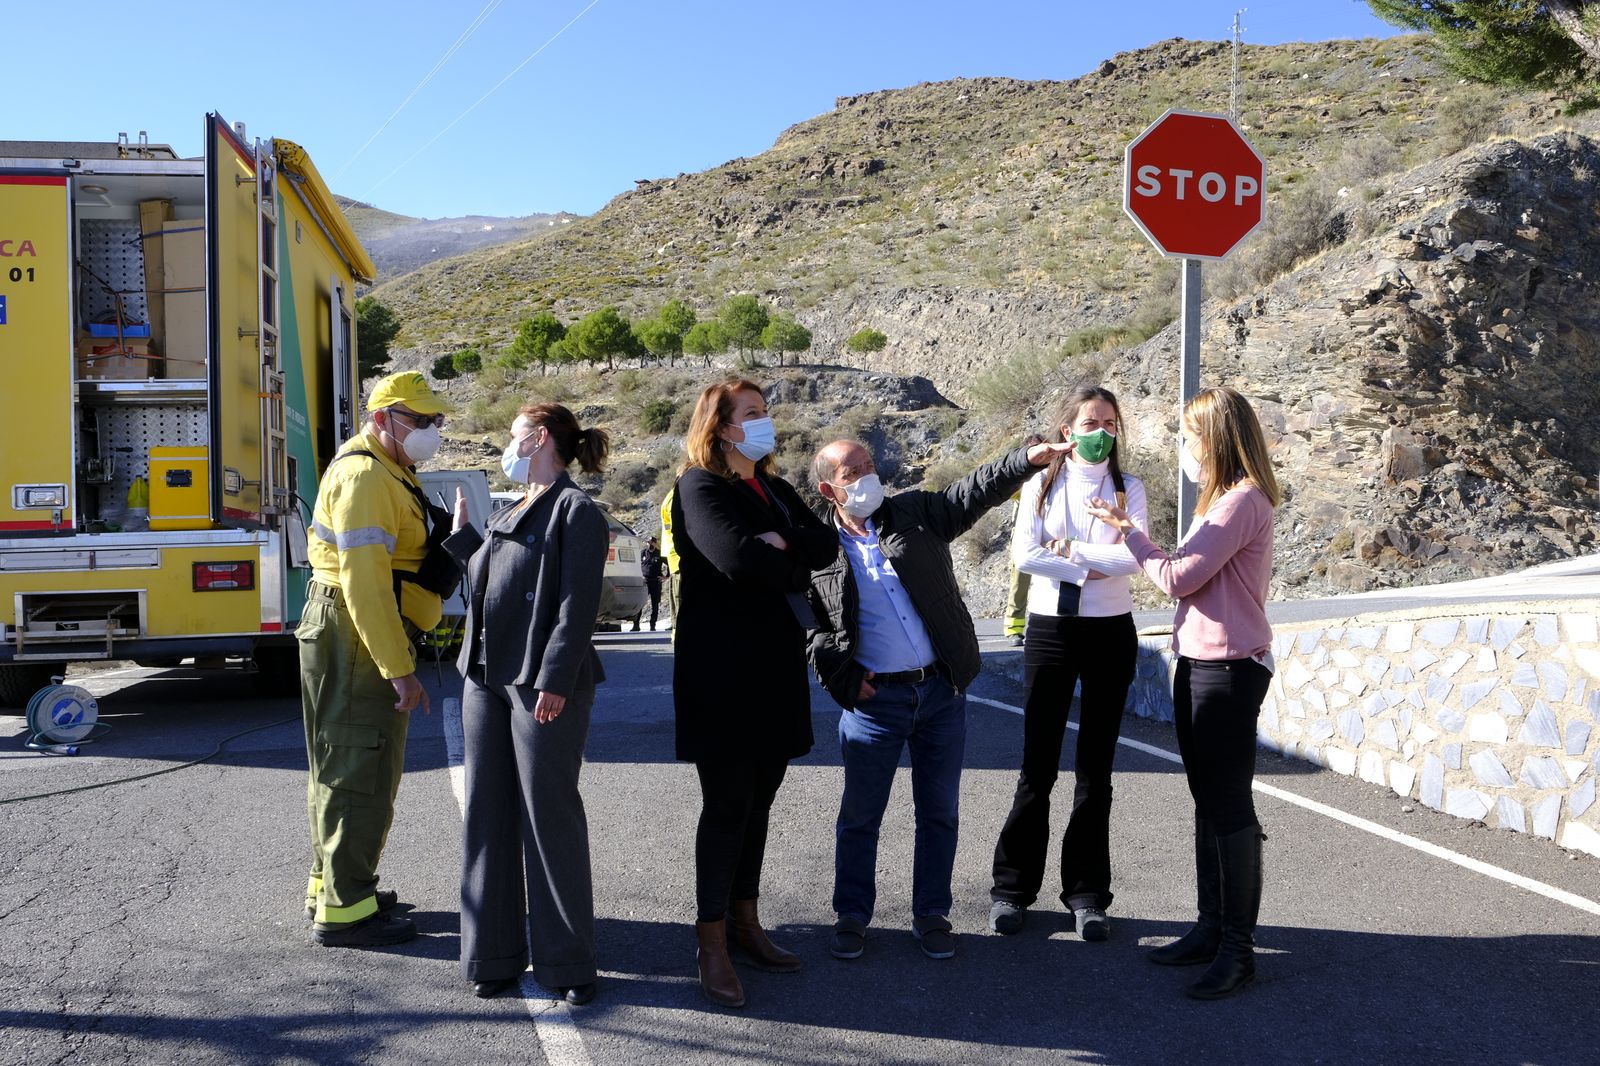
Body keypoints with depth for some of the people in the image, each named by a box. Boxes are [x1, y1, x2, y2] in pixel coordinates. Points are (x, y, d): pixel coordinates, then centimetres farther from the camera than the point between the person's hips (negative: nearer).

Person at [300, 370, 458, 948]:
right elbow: (364, 582, -25)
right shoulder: (364, 476, -18)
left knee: (344, 766, 19)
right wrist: (399, 670, -26)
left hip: (360, 640, 11)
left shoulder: (388, 470, 16)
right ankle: (343, 910, 4)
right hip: (355, 640, -11)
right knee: (360, 773, -5)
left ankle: (331, 883, 32)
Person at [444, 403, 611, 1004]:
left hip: (543, 685, -8)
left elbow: (579, 604, -16)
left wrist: (555, 680, -22)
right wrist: (461, 531, 27)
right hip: (485, 679, 8)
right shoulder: (508, 515, 18)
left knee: (549, 818, 0)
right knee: (487, 815, 10)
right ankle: (494, 955, 21)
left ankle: (566, 963, 12)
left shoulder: (576, 510, -8)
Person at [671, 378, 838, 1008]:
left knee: (758, 798, 13)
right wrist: (794, 567, -8)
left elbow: (825, 545, 3)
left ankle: (745, 921, 26)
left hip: (776, 666, 7)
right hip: (722, 670, -7)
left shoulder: (774, 490, 16)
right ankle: (712, 944, 9)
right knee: (727, 804, -2)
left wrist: (781, 545, -15)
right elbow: (741, 559, -24)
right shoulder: (700, 488, -8)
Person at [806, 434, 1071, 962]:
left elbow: (974, 492, -5)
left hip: (941, 691, 2)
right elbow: (808, 624, 5)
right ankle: (852, 914, 24)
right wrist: (843, 674, -6)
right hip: (874, 698, -2)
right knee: (860, 814, 7)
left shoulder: (916, 513, 4)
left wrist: (1028, 458, -18)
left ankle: (931, 914, 24)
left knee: (940, 812, 10)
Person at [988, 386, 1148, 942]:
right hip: (1050, 629, -1)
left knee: (1095, 768, 6)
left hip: (1110, 631, 1)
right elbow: (1024, 554, -10)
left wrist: (1069, 549, -13)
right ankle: (1012, 889, 13)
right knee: (1038, 766, 1)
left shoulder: (1128, 489, 5)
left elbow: (1131, 557, -10)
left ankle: (1087, 895, 16)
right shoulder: (1041, 485, 4)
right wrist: (1092, 569, -12)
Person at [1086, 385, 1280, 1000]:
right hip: (1199, 663, 10)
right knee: (1209, 803, 15)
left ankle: (1238, 949, 5)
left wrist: (1128, 533, -6)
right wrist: (1132, 540, 6)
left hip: (1228, 668, -10)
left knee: (1230, 806, -3)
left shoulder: (1243, 500, -16)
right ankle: (1212, 929, 25)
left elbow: (1180, 577, -17)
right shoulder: (1226, 499, 16)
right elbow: (1189, 574, 10)